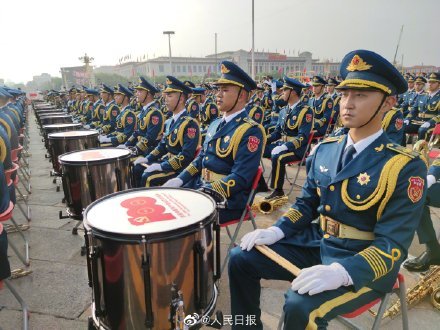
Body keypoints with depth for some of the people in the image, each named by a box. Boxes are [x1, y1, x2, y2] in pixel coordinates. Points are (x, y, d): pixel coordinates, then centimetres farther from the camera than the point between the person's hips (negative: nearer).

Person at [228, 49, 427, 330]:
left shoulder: (406, 166, -16)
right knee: (242, 257, -1)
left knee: (300, 306, -30)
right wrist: (276, 231, -5)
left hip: (364, 265, -6)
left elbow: (393, 244, -20)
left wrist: (340, 272, -35)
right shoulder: (326, 149, 3)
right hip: (317, 243, 6)